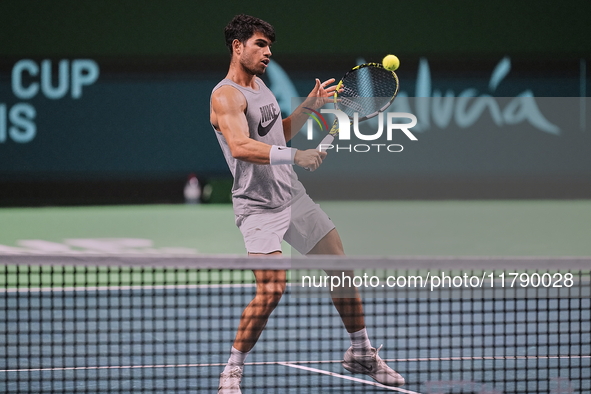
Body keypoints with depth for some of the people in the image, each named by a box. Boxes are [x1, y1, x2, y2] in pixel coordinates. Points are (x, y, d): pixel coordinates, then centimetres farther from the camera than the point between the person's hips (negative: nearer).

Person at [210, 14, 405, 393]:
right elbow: (240, 147, -31)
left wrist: (310, 106, 14)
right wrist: (295, 156, -37)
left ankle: (361, 353, 25)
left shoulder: (260, 84, 14)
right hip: (258, 206, -9)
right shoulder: (226, 96, -14)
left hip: (293, 196, 9)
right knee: (272, 288, -22)